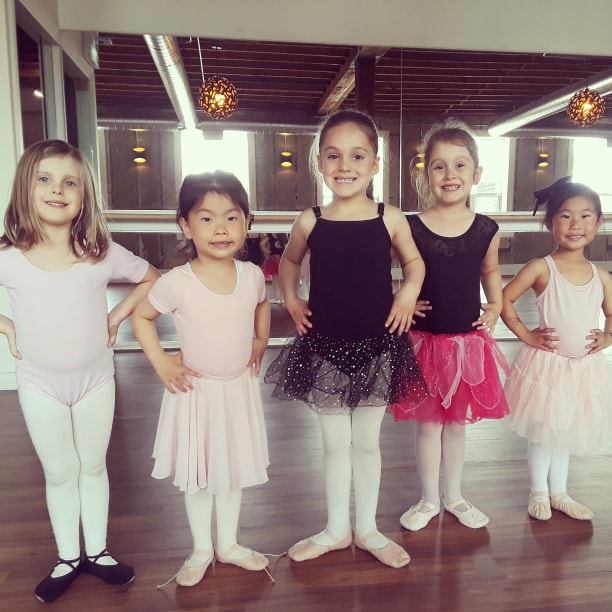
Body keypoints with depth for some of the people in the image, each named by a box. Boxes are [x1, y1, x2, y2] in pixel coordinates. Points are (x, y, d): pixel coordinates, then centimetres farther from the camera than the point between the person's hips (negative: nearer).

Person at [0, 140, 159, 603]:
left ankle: (97, 551, 34)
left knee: (94, 466, 16)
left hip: (95, 379, 0)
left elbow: (151, 278, 3)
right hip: (40, 384, 0)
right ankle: (68, 558, 33)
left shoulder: (102, 254, -12)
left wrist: (116, 318, -5)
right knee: (59, 473, 14)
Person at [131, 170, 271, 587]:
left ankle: (229, 544, 40)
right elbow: (141, 317, -4)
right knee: (197, 475, 13)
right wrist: (161, 363, -10)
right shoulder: (177, 283, -18)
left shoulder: (252, 275, -8)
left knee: (233, 471, 18)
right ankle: (202, 550, 36)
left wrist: (261, 341, 5)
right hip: (196, 390, -3)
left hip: (239, 387, 3)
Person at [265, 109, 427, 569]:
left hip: (377, 346, 0)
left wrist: (409, 292, -7)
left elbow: (414, 261, 10)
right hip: (325, 347, 1)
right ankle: (336, 530, 36)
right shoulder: (310, 222, -5)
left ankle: (366, 529, 36)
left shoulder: (390, 219, -6)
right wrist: (291, 298, 0)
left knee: (367, 443, 15)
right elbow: (289, 261, 14)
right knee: (335, 444, 15)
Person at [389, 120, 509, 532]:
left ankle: (453, 495, 37)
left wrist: (497, 304, 3)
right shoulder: (411, 228, -9)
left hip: (469, 341, 2)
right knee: (428, 423, 11)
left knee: (457, 423, 16)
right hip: (425, 341, -2)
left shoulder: (486, 230, -1)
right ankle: (429, 499, 31)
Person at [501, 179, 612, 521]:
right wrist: (526, 335, -12)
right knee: (542, 431, 9)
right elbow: (505, 299, -9)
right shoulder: (541, 268, -11)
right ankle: (539, 493, 29)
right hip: (546, 363, -4)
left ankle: (559, 493, 35)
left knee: (567, 432, 17)